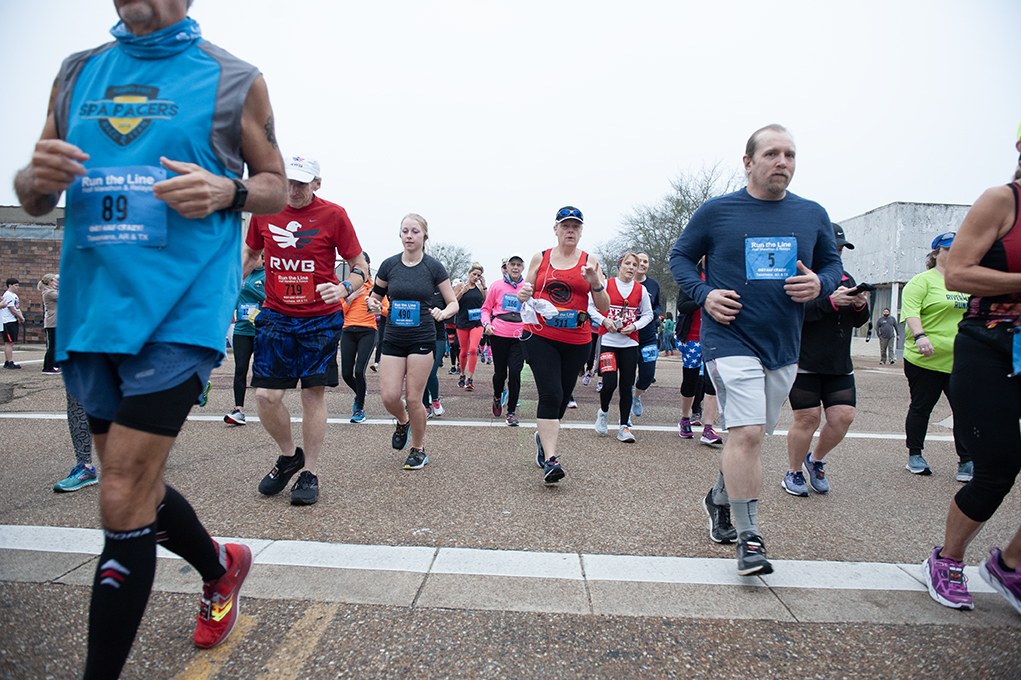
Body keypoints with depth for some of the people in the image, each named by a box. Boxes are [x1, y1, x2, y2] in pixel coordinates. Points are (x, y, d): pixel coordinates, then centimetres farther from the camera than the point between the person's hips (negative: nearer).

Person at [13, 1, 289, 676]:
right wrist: (39, 177, -6)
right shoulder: (78, 72, 16)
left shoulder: (235, 80, 3)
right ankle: (222, 567, 44)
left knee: (123, 501, -8)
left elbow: (276, 185, 7)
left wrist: (225, 192, -14)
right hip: (91, 309, 6)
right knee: (136, 486, 17)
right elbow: (33, 198, 18)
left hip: (180, 310, -6)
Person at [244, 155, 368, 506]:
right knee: (266, 395, -3)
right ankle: (289, 455, 24)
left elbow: (360, 267, -3)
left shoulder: (333, 214, -5)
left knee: (314, 395, 1)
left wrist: (344, 287, -23)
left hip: (321, 319, -2)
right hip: (275, 316, 3)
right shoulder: (264, 211, 4)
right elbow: (249, 254, 20)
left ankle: (309, 473, 16)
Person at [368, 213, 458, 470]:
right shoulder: (389, 265, 2)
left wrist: (443, 312, -20)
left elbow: (453, 303, 2)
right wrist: (373, 303, -10)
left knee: (413, 398, -2)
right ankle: (403, 422, 32)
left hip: (422, 338, -2)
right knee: (389, 397, -5)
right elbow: (376, 297, 13)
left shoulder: (433, 266, -3)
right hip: (393, 338, 3)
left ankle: (419, 449, 20)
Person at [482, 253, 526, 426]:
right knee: (500, 372, 8)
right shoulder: (497, 285, 4)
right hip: (499, 334, 0)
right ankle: (497, 397, 40)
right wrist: (487, 323, -6)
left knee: (515, 372, -8)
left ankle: (511, 411, 6)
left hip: (519, 336, 0)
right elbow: (486, 307, 11)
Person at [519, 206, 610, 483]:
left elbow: (604, 307, 3)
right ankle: (550, 460, -13)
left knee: (562, 398, 11)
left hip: (576, 341, 2)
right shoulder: (540, 258, 8)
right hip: (540, 336, -1)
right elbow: (527, 293, 16)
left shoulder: (589, 261, 6)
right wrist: (523, 294, -8)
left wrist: (595, 283, -16)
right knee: (551, 394, -14)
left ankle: (543, 436, 40)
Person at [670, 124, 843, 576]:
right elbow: (680, 256, 6)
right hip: (731, 340, -5)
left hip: (784, 346, 5)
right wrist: (704, 294, -10)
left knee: (749, 433, 16)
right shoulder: (717, 211, -2)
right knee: (747, 433, -14)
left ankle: (719, 498, 40)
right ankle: (748, 538, -2)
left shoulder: (813, 215, 8)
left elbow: (833, 264, 17)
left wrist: (820, 284, -7)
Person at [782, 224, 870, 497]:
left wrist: (860, 306, -4)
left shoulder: (846, 279, 18)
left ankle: (815, 460, 25)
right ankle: (794, 473, 16)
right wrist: (830, 302, -27)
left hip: (839, 364, 7)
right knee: (807, 418, -4)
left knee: (843, 416, -1)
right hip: (804, 362, -6)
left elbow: (858, 322, 17)